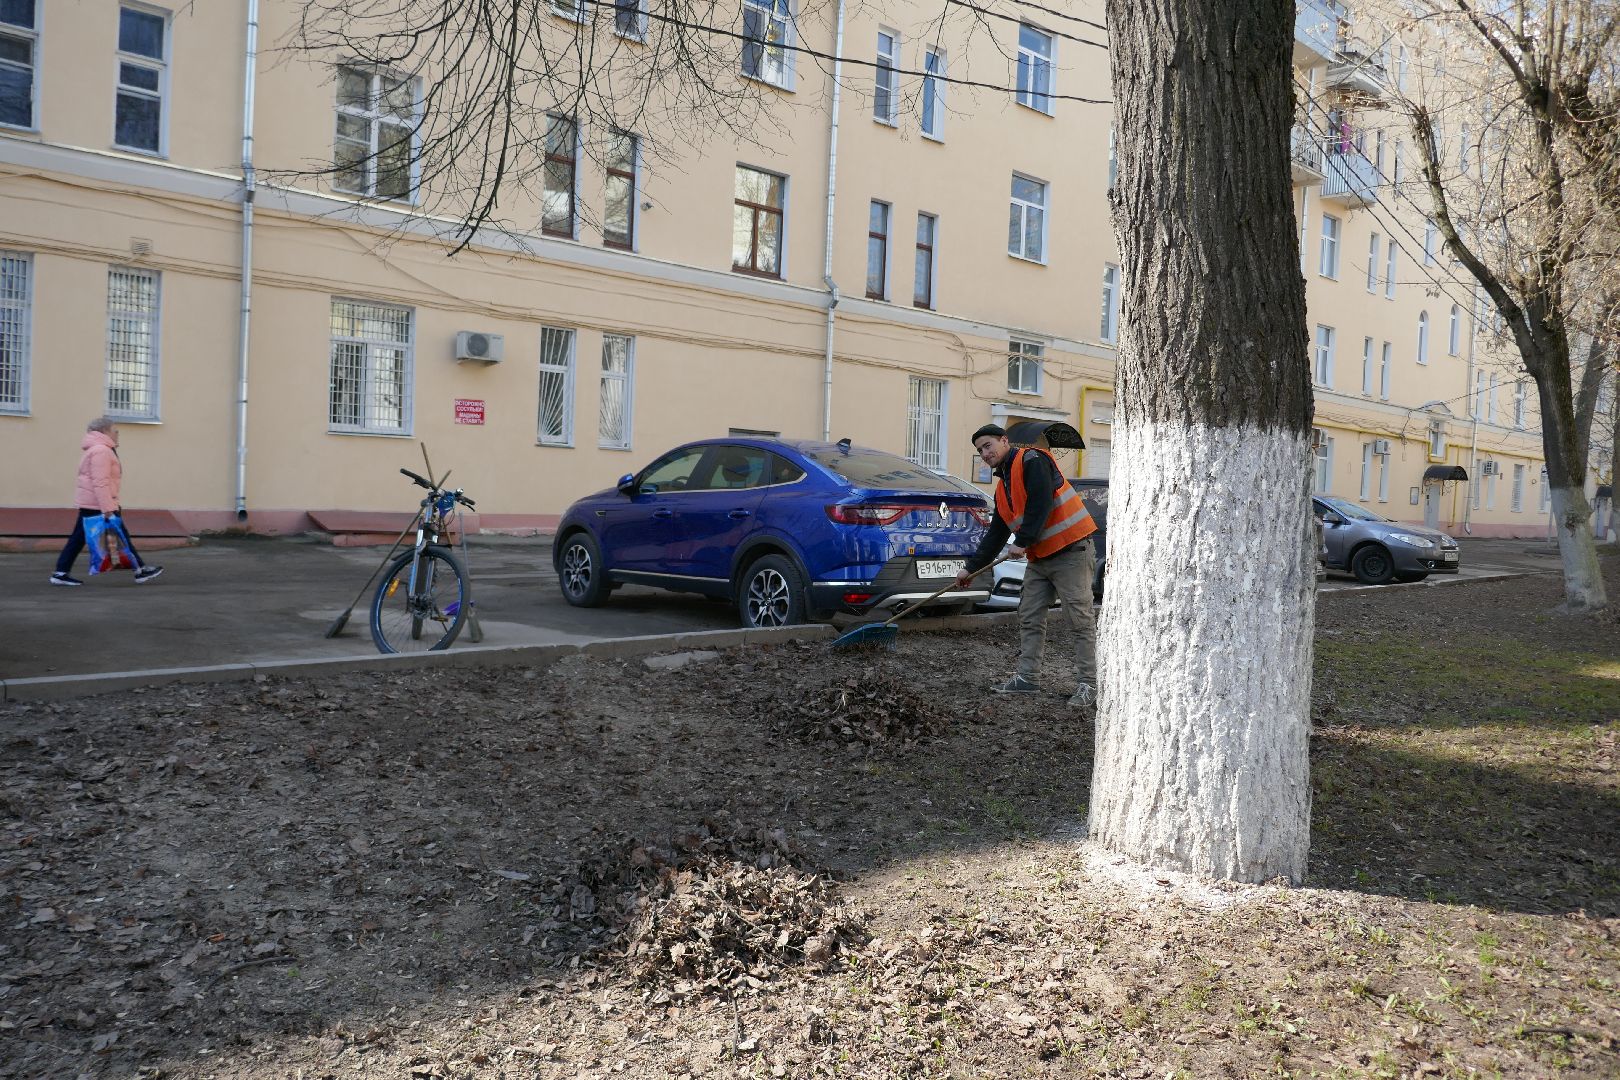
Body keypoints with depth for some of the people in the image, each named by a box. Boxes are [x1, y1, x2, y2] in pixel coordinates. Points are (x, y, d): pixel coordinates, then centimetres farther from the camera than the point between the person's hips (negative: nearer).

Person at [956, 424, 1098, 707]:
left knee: (1081, 620, -6)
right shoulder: (1002, 487, 18)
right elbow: (996, 534, 22)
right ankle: (1027, 678, 16)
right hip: (1038, 558, 10)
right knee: (1029, 619, 9)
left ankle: (1089, 685, -3)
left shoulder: (1032, 460, -8)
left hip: (1070, 551, -9)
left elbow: (1041, 502, -20)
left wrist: (1023, 542, -17)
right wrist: (971, 567, 20)